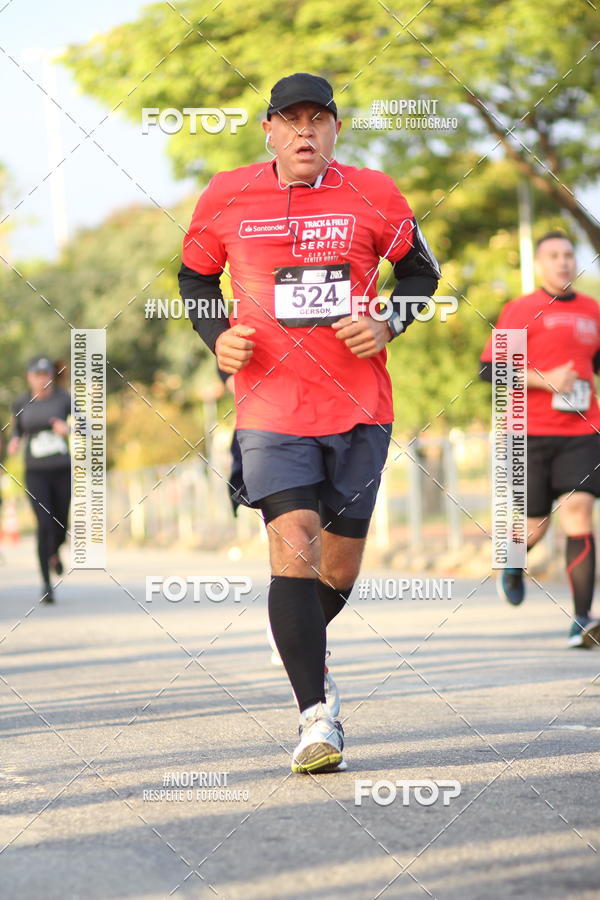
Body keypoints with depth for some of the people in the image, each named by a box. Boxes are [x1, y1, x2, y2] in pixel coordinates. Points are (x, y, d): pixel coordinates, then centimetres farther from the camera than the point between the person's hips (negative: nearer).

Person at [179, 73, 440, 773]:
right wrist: (217, 338, 0)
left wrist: (388, 326, -4)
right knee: (293, 548, -18)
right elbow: (194, 275, 17)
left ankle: (303, 649, 44)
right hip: (271, 406, -2)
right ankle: (315, 714, -15)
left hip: (360, 406, 2)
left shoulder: (372, 195, 0)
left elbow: (420, 270, 14)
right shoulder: (227, 198, 1)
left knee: (340, 565, 10)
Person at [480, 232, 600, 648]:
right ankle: (513, 566, 42)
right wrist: (545, 379, -15)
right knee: (535, 524, 4)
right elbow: (489, 369, -7)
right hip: (531, 431, -2)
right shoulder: (520, 310, 0)